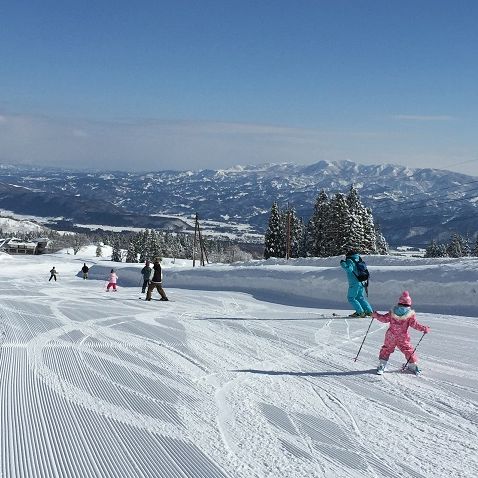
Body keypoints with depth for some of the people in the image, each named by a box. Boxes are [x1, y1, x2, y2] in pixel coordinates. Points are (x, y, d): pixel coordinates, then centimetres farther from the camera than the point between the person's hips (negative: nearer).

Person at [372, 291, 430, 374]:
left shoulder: (392, 312, -2)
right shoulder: (410, 314, -8)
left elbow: (384, 318, 4)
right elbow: (414, 324, -9)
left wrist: (376, 315, 18)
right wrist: (424, 328, -2)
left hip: (391, 337, 2)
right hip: (403, 338, -2)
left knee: (386, 349, 13)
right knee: (408, 350, 13)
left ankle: (382, 365, 9)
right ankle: (412, 365, 21)